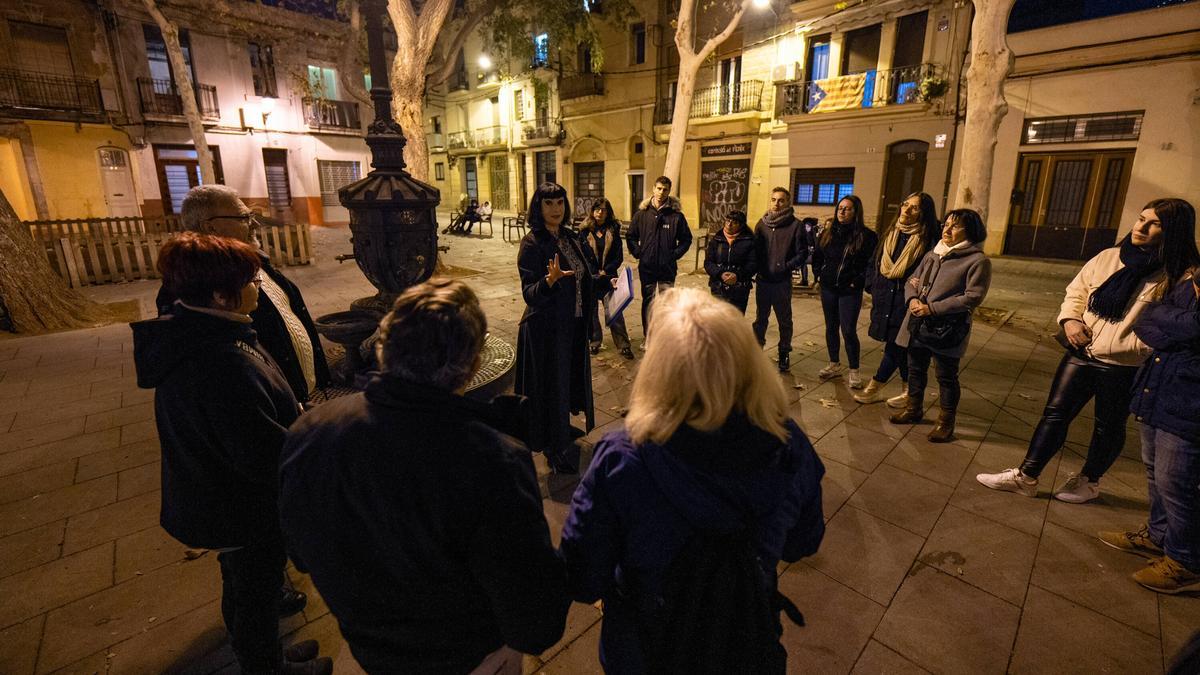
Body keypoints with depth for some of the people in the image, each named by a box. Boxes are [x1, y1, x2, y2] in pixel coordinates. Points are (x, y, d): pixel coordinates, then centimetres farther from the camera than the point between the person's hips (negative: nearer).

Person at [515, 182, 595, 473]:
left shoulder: (569, 237, 6)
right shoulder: (532, 243, -17)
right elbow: (530, 294, -22)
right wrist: (550, 280, -39)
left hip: (573, 324, 8)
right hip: (546, 327, -8)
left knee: (572, 376, 20)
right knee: (551, 382, 3)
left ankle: (563, 428, 43)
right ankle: (553, 448, 21)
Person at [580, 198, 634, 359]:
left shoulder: (613, 230, 5)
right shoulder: (584, 231, 2)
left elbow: (619, 257, 3)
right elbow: (581, 255, 0)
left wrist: (605, 271, -8)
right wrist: (594, 274, -8)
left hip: (608, 277, 0)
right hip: (589, 278, 1)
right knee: (591, 311, 7)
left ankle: (623, 345, -3)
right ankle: (595, 342, 22)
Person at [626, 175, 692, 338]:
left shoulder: (676, 215, -3)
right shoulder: (642, 213, 1)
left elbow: (686, 239, 4)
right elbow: (631, 237, 9)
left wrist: (675, 255, -5)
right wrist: (638, 253, -1)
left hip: (667, 269, -1)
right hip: (646, 267, 1)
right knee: (648, 302, 11)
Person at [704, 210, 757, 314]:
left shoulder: (749, 241, -1)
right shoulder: (716, 240, 4)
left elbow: (753, 264, -5)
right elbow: (708, 262, 1)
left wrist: (738, 275, -21)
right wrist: (720, 274, -17)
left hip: (740, 290, -1)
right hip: (718, 287, 1)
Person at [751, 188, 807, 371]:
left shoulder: (795, 225, -7)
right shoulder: (762, 223, 5)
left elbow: (802, 254, -7)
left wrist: (786, 266, -17)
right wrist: (758, 267, -5)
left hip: (782, 282, -3)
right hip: (763, 280, 3)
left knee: (784, 320, 11)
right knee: (760, 318, 15)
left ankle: (784, 353, 24)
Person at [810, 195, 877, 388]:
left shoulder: (866, 236, -8)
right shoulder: (828, 233, 7)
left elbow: (872, 264, -8)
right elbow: (816, 256, 17)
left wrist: (858, 282, -11)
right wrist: (819, 274, 8)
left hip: (850, 291, -5)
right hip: (828, 288, 5)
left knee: (848, 330, -5)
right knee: (831, 327, 13)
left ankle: (854, 371, 9)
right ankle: (834, 365, 27)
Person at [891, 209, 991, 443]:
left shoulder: (978, 260, -9)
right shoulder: (932, 255, 12)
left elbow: (973, 297, -16)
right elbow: (912, 280, 12)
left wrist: (932, 308, -20)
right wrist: (912, 299, -11)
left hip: (947, 330, -6)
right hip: (917, 325, 6)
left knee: (946, 377, 8)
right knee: (915, 369, 19)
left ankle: (946, 422, 24)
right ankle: (914, 408, 39)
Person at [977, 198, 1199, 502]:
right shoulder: (1108, 257, 4)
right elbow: (1076, 291, 13)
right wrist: (1070, 318, -4)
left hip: (1123, 367, -4)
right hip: (1081, 354, 4)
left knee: (1108, 426, 15)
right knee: (1055, 414, 6)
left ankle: (1088, 481, 36)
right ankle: (1026, 477, 14)